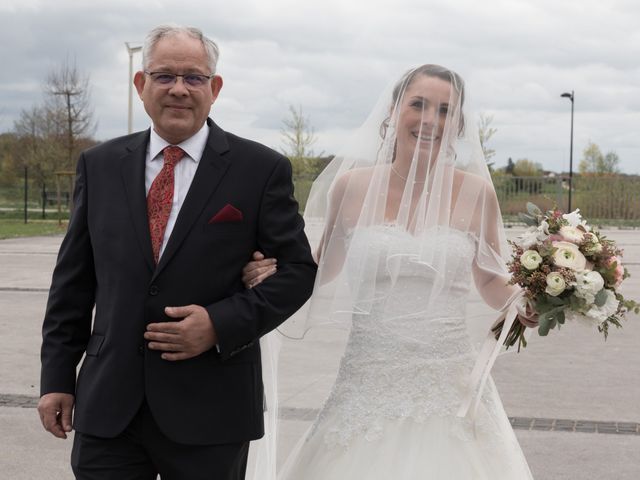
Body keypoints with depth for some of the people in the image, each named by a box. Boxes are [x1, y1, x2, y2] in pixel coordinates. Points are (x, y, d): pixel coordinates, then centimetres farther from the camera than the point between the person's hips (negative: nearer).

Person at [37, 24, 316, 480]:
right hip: (107, 406, 2)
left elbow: (297, 270, -2)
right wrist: (57, 377, 7)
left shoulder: (262, 169, -2)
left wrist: (221, 324, -15)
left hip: (210, 410, -2)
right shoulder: (100, 165, 7)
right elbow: (73, 280, 9)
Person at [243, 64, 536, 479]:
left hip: (450, 386, 0)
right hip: (370, 386, 0)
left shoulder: (475, 191, -1)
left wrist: (522, 301, -11)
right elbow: (323, 270, 12)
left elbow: (490, 280, 9)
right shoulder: (352, 186, -1)